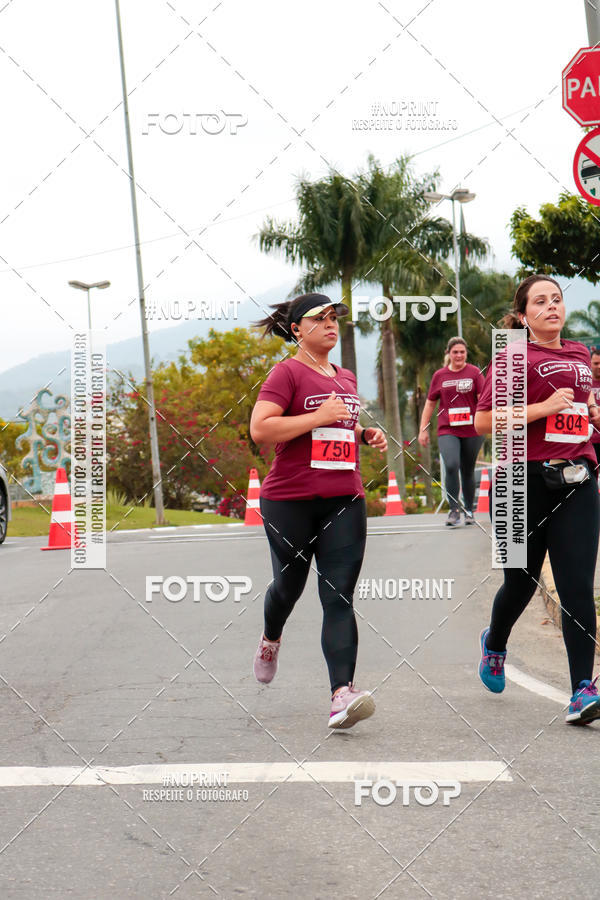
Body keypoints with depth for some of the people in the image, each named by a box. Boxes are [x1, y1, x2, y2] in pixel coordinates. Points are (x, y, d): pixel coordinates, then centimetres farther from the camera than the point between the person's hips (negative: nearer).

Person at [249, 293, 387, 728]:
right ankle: (271, 640, 48)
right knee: (290, 584, 13)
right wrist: (320, 416, -19)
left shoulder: (346, 378, 16)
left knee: (339, 597, -8)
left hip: (344, 501, 4)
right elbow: (260, 429, -18)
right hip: (290, 500, -4)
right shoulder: (287, 373, -6)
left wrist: (366, 434, 11)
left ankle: (343, 695, -17)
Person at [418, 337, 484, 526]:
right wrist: (423, 429, 10)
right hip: (447, 431, 0)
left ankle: (468, 511, 26)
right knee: (451, 466, -21)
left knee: (468, 471, 9)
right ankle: (454, 510, -14)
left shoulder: (474, 373, 3)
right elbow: (430, 403, 13)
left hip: (471, 431, 0)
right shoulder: (440, 375, 7)